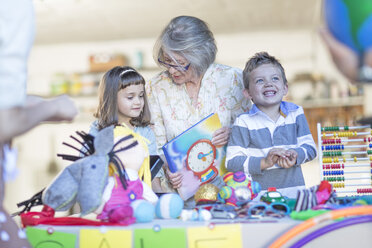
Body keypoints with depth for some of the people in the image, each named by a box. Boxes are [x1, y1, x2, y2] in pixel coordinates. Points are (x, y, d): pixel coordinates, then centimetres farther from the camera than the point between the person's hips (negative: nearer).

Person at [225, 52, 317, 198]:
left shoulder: (295, 114, 11)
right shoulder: (244, 122, 0)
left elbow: (310, 147, 11)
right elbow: (232, 162, -6)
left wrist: (295, 155, -10)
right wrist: (264, 162, -16)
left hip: (293, 191, 2)